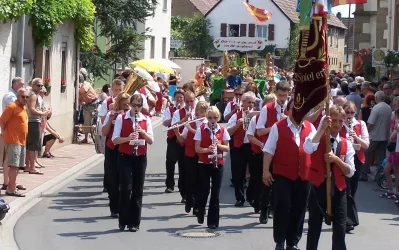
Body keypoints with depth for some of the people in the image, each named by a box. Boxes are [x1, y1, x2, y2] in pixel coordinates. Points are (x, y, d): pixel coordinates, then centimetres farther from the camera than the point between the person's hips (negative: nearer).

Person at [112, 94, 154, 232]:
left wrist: (142, 132, -18)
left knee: (138, 190, 4)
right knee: (126, 188, -9)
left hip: (140, 158, 3)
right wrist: (128, 138, -24)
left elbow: (151, 141, 0)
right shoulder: (121, 118, -2)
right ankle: (123, 221, 5)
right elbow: (115, 140, -7)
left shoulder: (146, 119, 5)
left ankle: (134, 222, 11)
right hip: (125, 157, -3)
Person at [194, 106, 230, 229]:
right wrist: (208, 149, -22)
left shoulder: (223, 130, 2)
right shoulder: (201, 129, -3)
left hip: (218, 164, 1)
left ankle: (213, 221, 5)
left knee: (215, 193, 1)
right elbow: (197, 148, -5)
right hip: (204, 164, -1)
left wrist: (219, 145, -15)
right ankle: (200, 213, 29)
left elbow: (227, 148, 4)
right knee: (204, 190, 2)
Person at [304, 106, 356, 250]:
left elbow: (350, 172, -1)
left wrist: (336, 159, -17)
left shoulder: (346, 144, 4)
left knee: (340, 227, 2)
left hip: (338, 188, 2)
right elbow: (307, 149, -27)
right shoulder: (318, 137, -3)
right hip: (318, 187, -2)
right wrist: (322, 129, -25)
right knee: (314, 226, 8)